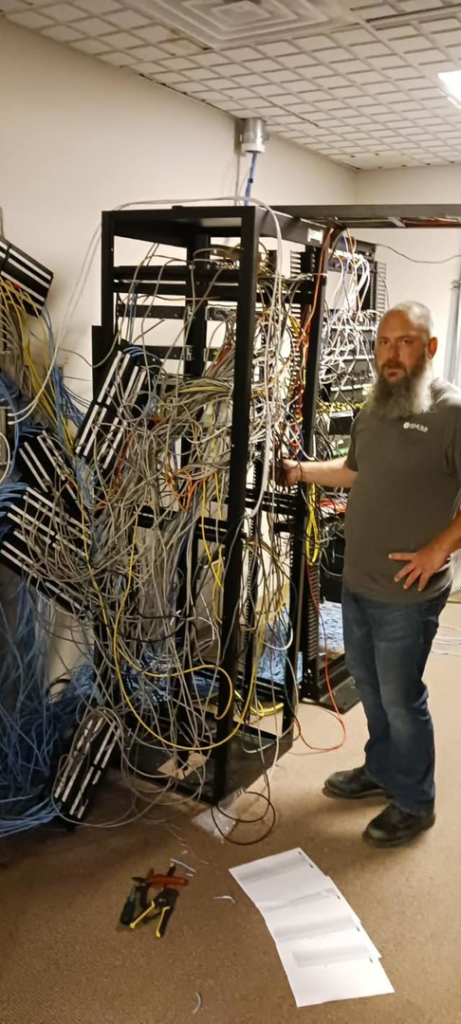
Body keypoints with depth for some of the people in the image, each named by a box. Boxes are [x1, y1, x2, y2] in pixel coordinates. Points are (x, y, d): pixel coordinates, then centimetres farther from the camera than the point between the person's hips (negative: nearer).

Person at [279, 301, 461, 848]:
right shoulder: (373, 409, 7)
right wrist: (303, 470, 16)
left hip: (407, 593, -7)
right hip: (357, 583, 7)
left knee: (400, 698, 7)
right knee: (369, 685, 21)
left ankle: (414, 803, 28)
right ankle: (381, 769, 43)